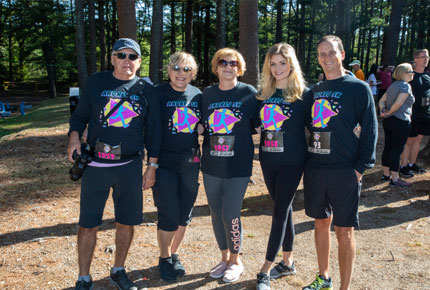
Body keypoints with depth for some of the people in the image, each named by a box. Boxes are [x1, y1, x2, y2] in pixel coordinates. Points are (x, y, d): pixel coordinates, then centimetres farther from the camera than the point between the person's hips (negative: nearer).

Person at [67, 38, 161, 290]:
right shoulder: (96, 82, 3)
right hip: (95, 165, 0)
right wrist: (74, 136, -11)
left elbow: (153, 130, 6)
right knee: (88, 224, 4)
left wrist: (152, 166, 4)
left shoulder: (146, 90, 3)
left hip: (130, 167, 1)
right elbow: (80, 115, 10)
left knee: (126, 222, 10)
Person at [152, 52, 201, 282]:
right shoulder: (158, 93, -6)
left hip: (190, 163, 4)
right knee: (169, 215, -2)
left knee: (184, 214, 11)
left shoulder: (198, 95, 5)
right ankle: (165, 259, 22)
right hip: (164, 163, -4)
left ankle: (174, 254, 33)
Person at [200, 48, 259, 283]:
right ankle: (224, 258, 32)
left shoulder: (249, 93, -3)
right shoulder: (207, 94, 6)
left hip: (238, 166, -4)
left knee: (230, 215, -2)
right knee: (216, 214, 12)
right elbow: (201, 125, 14)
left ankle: (235, 261, 23)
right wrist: (199, 151, 3)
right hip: (211, 166, 4)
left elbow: (257, 125, 4)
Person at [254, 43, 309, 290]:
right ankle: (288, 262, 28)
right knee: (283, 209, 14)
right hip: (268, 160, 5)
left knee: (280, 211, -2)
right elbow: (258, 123, 15)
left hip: (292, 161, -5)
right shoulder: (265, 93, 8)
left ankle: (266, 270, 6)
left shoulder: (303, 93, -6)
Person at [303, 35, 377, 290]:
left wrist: (360, 168, -12)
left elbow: (370, 130, -5)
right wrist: (307, 162, 9)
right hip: (314, 170, 5)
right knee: (321, 223, 15)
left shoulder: (359, 88, -3)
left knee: (344, 231, 2)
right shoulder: (315, 90, 12)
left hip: (344, 173, -5)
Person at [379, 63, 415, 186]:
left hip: (387, 121, 9)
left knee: (388, 147, 13)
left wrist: (383, 110, -4)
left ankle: (386, 174, 22)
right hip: (400, 122, -9)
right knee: (397, 149, -5)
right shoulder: (405, 86, -13)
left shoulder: (393, 85, 15)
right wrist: (389, 112, -8)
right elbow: (398, 103, -23)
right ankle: (394, 179, -1)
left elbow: (382, 100, 12)